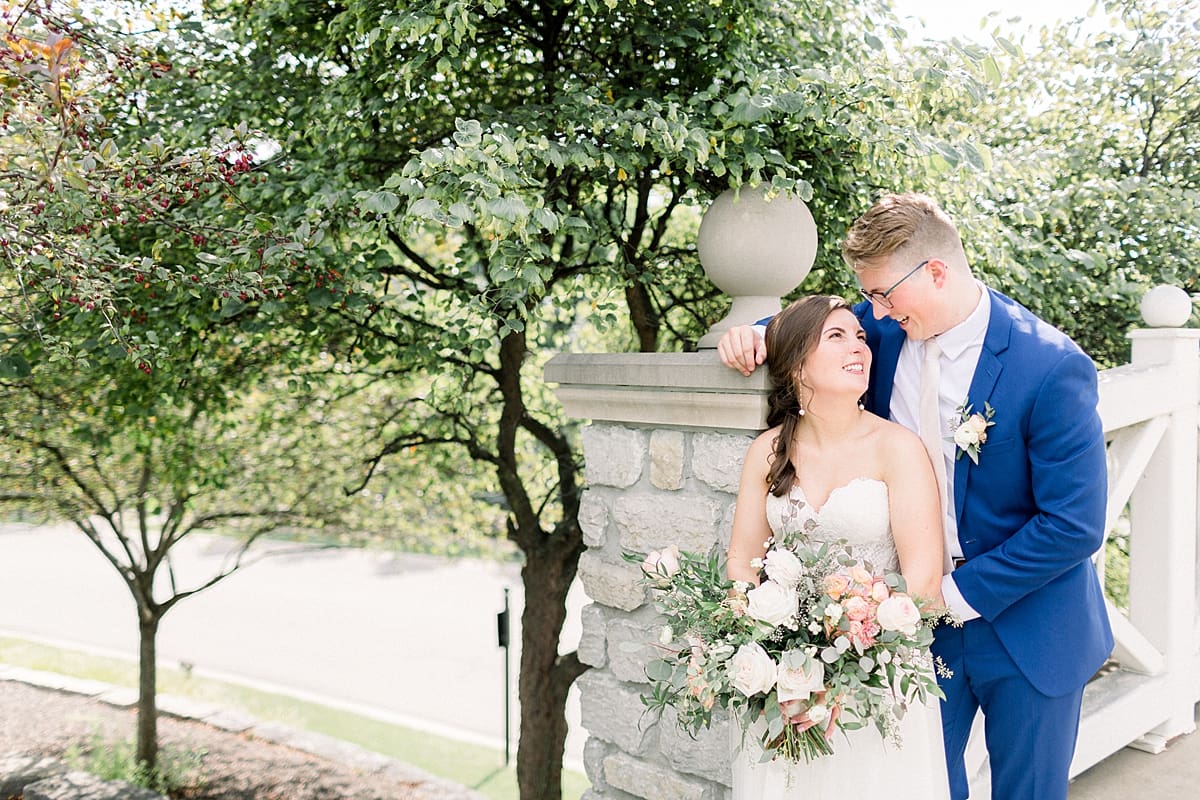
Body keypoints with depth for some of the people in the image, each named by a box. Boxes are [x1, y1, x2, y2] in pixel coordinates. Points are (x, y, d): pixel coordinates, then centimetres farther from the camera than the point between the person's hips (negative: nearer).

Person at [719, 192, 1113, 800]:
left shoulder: (1053, 368, -21)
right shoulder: (885, 329, -6)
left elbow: (1075, 525, -19)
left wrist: (960, 592, -16)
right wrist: (752, 334, -8)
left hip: (1027, 630, -3)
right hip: (922, 612, 4)